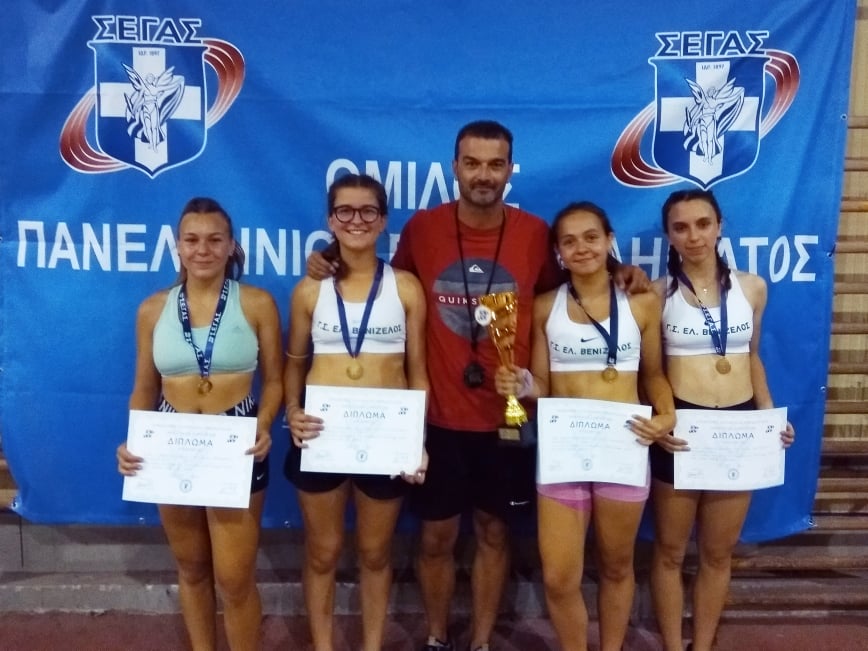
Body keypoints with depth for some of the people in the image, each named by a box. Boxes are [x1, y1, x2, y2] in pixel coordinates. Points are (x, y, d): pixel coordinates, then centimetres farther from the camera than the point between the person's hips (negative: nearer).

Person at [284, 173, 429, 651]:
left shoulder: (405, 287, -1)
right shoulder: (310, 289, 2)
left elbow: (417, 370, 0)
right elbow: (295, 362, 9)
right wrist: (292, 410, -8)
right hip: (321, 431, 1)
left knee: (375, 553, 16)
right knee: (322, 552, 14)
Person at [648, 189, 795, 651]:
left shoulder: (752, 287, 4)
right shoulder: (658, 292, -4)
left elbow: (751, 356, 15)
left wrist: (769, 413, 4)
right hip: (680, 428, -3)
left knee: (718, 552, 15)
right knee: (670, 551, 10)